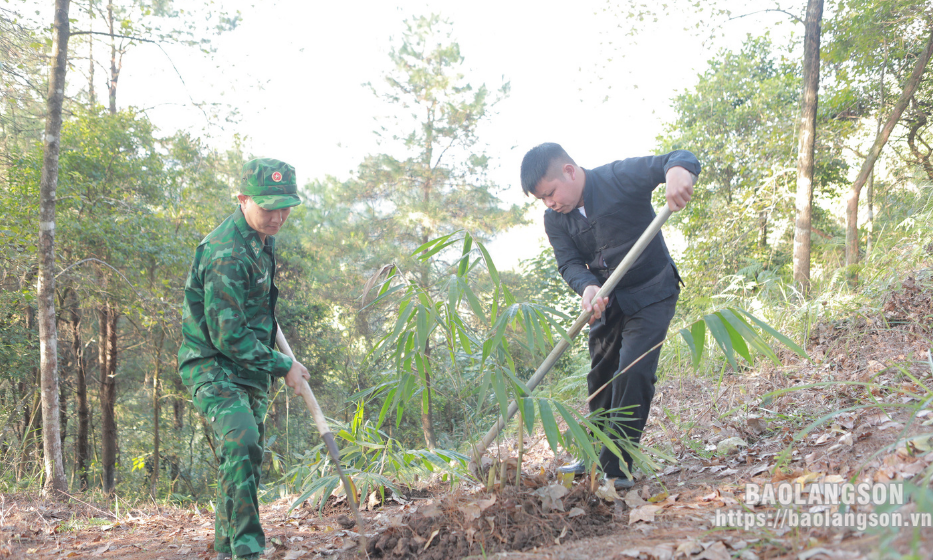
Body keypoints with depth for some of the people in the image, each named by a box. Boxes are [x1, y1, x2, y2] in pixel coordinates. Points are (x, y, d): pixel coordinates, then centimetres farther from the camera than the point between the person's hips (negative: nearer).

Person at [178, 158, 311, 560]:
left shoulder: (261, 240, 9)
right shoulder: (226, 253, -23)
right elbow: (227, 334, -24)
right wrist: (282, 366, -17)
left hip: (249, 369, 9)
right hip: (214, 367, -9)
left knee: (241, 457, 14)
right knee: (242, 442, -29)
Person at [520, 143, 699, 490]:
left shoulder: (620, 177, -19)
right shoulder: (554, 221, -4)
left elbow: (680, 159, -24)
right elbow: (569, 263, -13)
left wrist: (678, 171, -50)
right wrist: (588, 288, -37)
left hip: (651, 294, -6)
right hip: (608, 301, 6)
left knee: (633, 373, -16)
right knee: (599, 377, 12)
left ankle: (617, 467, -10)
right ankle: (597, 457, 29)